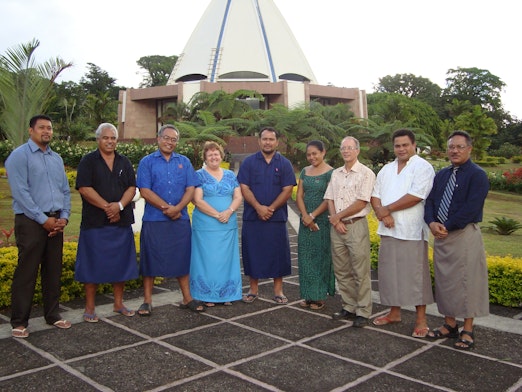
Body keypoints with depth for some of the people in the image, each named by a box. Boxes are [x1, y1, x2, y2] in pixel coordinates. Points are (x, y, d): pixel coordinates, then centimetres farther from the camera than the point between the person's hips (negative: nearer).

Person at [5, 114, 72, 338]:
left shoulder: (56, 158, 15)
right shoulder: (19, 156, -5)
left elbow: (65, 191, 14)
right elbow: (20, 193, -13)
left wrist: (64, 217, 0)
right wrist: (43, 219, -14)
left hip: (56, 222, 6)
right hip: (30, 221, -6)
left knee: (53, 271, 11)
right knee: (26, 273, -1)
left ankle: (52, 315, 23)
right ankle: (19, 322, 11)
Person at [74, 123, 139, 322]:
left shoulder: (124, 162, 12)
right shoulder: (88, 161, 1)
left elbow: (132, 188, 4)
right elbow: (84, 188, -9)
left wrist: (120, 205, -14)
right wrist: (106, 206, -15)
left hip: (121, 221, 4)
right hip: (95, 222, -4)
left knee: (120, 263, 9)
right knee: (93, 264, 1)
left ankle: (118, 303, 21)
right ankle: (90, 307, 12)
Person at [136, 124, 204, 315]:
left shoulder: (184, 162, 10)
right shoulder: (147, 162, 1)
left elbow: (190, 189, 2)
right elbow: (145, 192, -7)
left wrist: (177, 208, -14)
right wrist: (167, 208, -12)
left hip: (180, 219, 3)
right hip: (154, 219, -2)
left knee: (182, 258, 10)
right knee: (150, 259, 4)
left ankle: (187, 298, 21)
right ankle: (147, 301, 16)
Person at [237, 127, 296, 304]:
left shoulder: (284, 164, 4)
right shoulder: (249, 162, 3)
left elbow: (288, 190, -3)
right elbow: (244, 188, -4)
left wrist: (271, 208, -13)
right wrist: (258, 207, -16)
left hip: (277, 217, 0)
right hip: (252, 216, 0)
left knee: (277, 253, 5)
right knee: (253, 252, 6)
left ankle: (278, 290, 18)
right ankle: (253, 289, 19)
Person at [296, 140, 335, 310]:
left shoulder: (330, 172, -7)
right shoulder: (305, 171, 11)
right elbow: (299, 195, 5)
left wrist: (313, 216, -15)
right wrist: (305, 216, -9)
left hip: (322, 220, -6)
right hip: (305, 219, 6)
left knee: (320, 256, 1)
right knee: (305, 257, 8)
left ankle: (320, 296, 12)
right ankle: (308, 295, 19)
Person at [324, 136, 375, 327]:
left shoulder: (366, 173, -5)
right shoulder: (336, 173, 14)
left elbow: (361, 203, -12)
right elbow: (330, 199, 10)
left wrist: (338, 216, -7)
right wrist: (335, 221, -5)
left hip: (356, 226, -6)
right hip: (337, 226, 6)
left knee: (360, 272, -2)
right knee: (341, 271, 11)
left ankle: (363, 312, 7)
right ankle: (348, 307, 23)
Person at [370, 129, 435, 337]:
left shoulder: (423, 167, -6)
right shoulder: (386, 169, 16)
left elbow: (415, 197, -18)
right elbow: (375, 195, 12)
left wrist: (387, 209, -11)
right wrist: (382, 213, -8)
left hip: (412, 231, -6)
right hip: (388, 229, 7)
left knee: (415, 274, -1)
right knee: (390, 272, 12)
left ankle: (421, 319, 10)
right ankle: (394, 312, 27)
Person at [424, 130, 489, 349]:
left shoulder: (477, 175, -6)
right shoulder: (441, 175, 14)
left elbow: (471, 208, -17)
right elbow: (430, 201, 8)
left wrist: (447, 226, -17)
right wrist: (432, 223, -11)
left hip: (465, 235, -7)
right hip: (441, 234, 7)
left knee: (467, 282, 0)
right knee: (444, 280, 12)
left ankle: (467, 331, 12)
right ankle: (449, 325, 25)